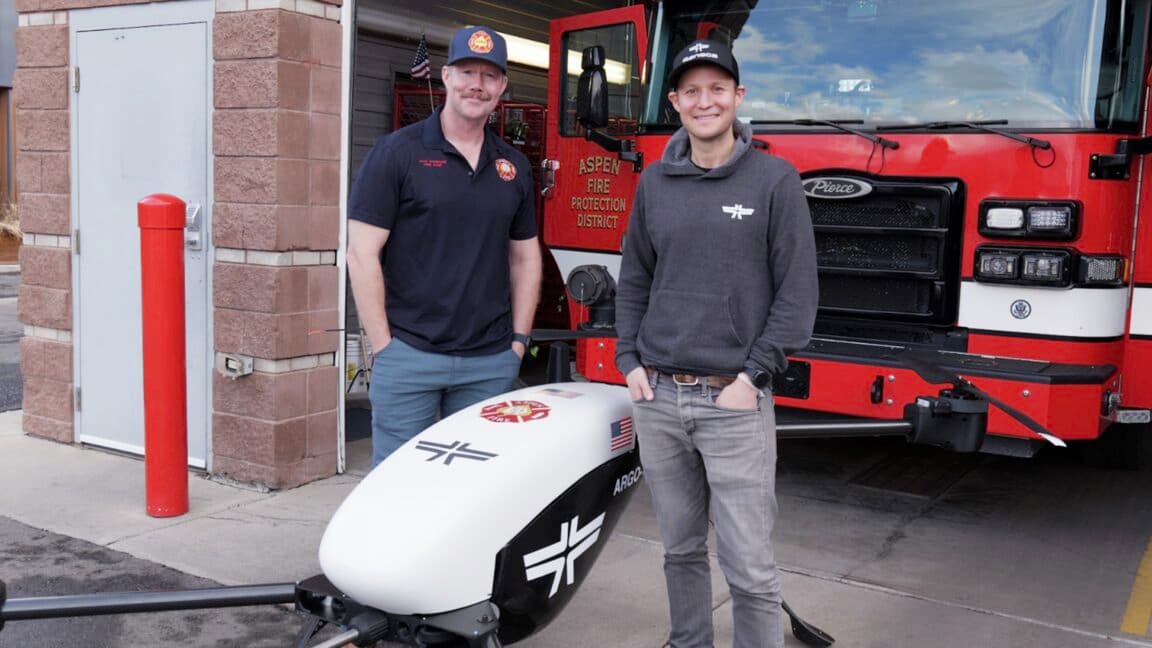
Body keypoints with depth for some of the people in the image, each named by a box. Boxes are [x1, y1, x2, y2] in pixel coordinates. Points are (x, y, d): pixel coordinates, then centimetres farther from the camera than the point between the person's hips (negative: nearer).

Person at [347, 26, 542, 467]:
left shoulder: (514, 167, 11)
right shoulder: (397, 152, -3)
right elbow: (362, 254, -7)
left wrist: (519, 340, 9)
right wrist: (383, 346, -10)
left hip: (492, 363, 4)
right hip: (409, 356, -4)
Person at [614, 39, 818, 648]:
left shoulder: (775, 180, -2)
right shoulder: (654, 184, 9)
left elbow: (796, 292, -5)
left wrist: (753, 376, -10)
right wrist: (629, 361, 5)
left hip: (734, 403, -4)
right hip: (657, 398, 4)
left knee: (749, 566, -1)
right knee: (681, 548, 15)